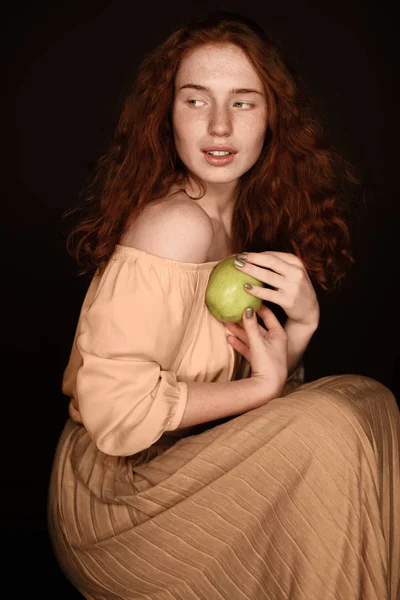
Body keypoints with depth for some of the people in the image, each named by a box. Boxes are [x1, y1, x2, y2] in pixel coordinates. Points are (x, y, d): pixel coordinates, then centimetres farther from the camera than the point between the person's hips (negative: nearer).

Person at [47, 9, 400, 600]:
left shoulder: (250, 218, 3)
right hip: (111, 489, -7)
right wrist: (263, 386, -16)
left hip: (185, 465, 8)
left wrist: (302, 322, -14)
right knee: (336, 421, -20)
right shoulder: (177, 224, -22)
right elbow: (116, 410, -25)